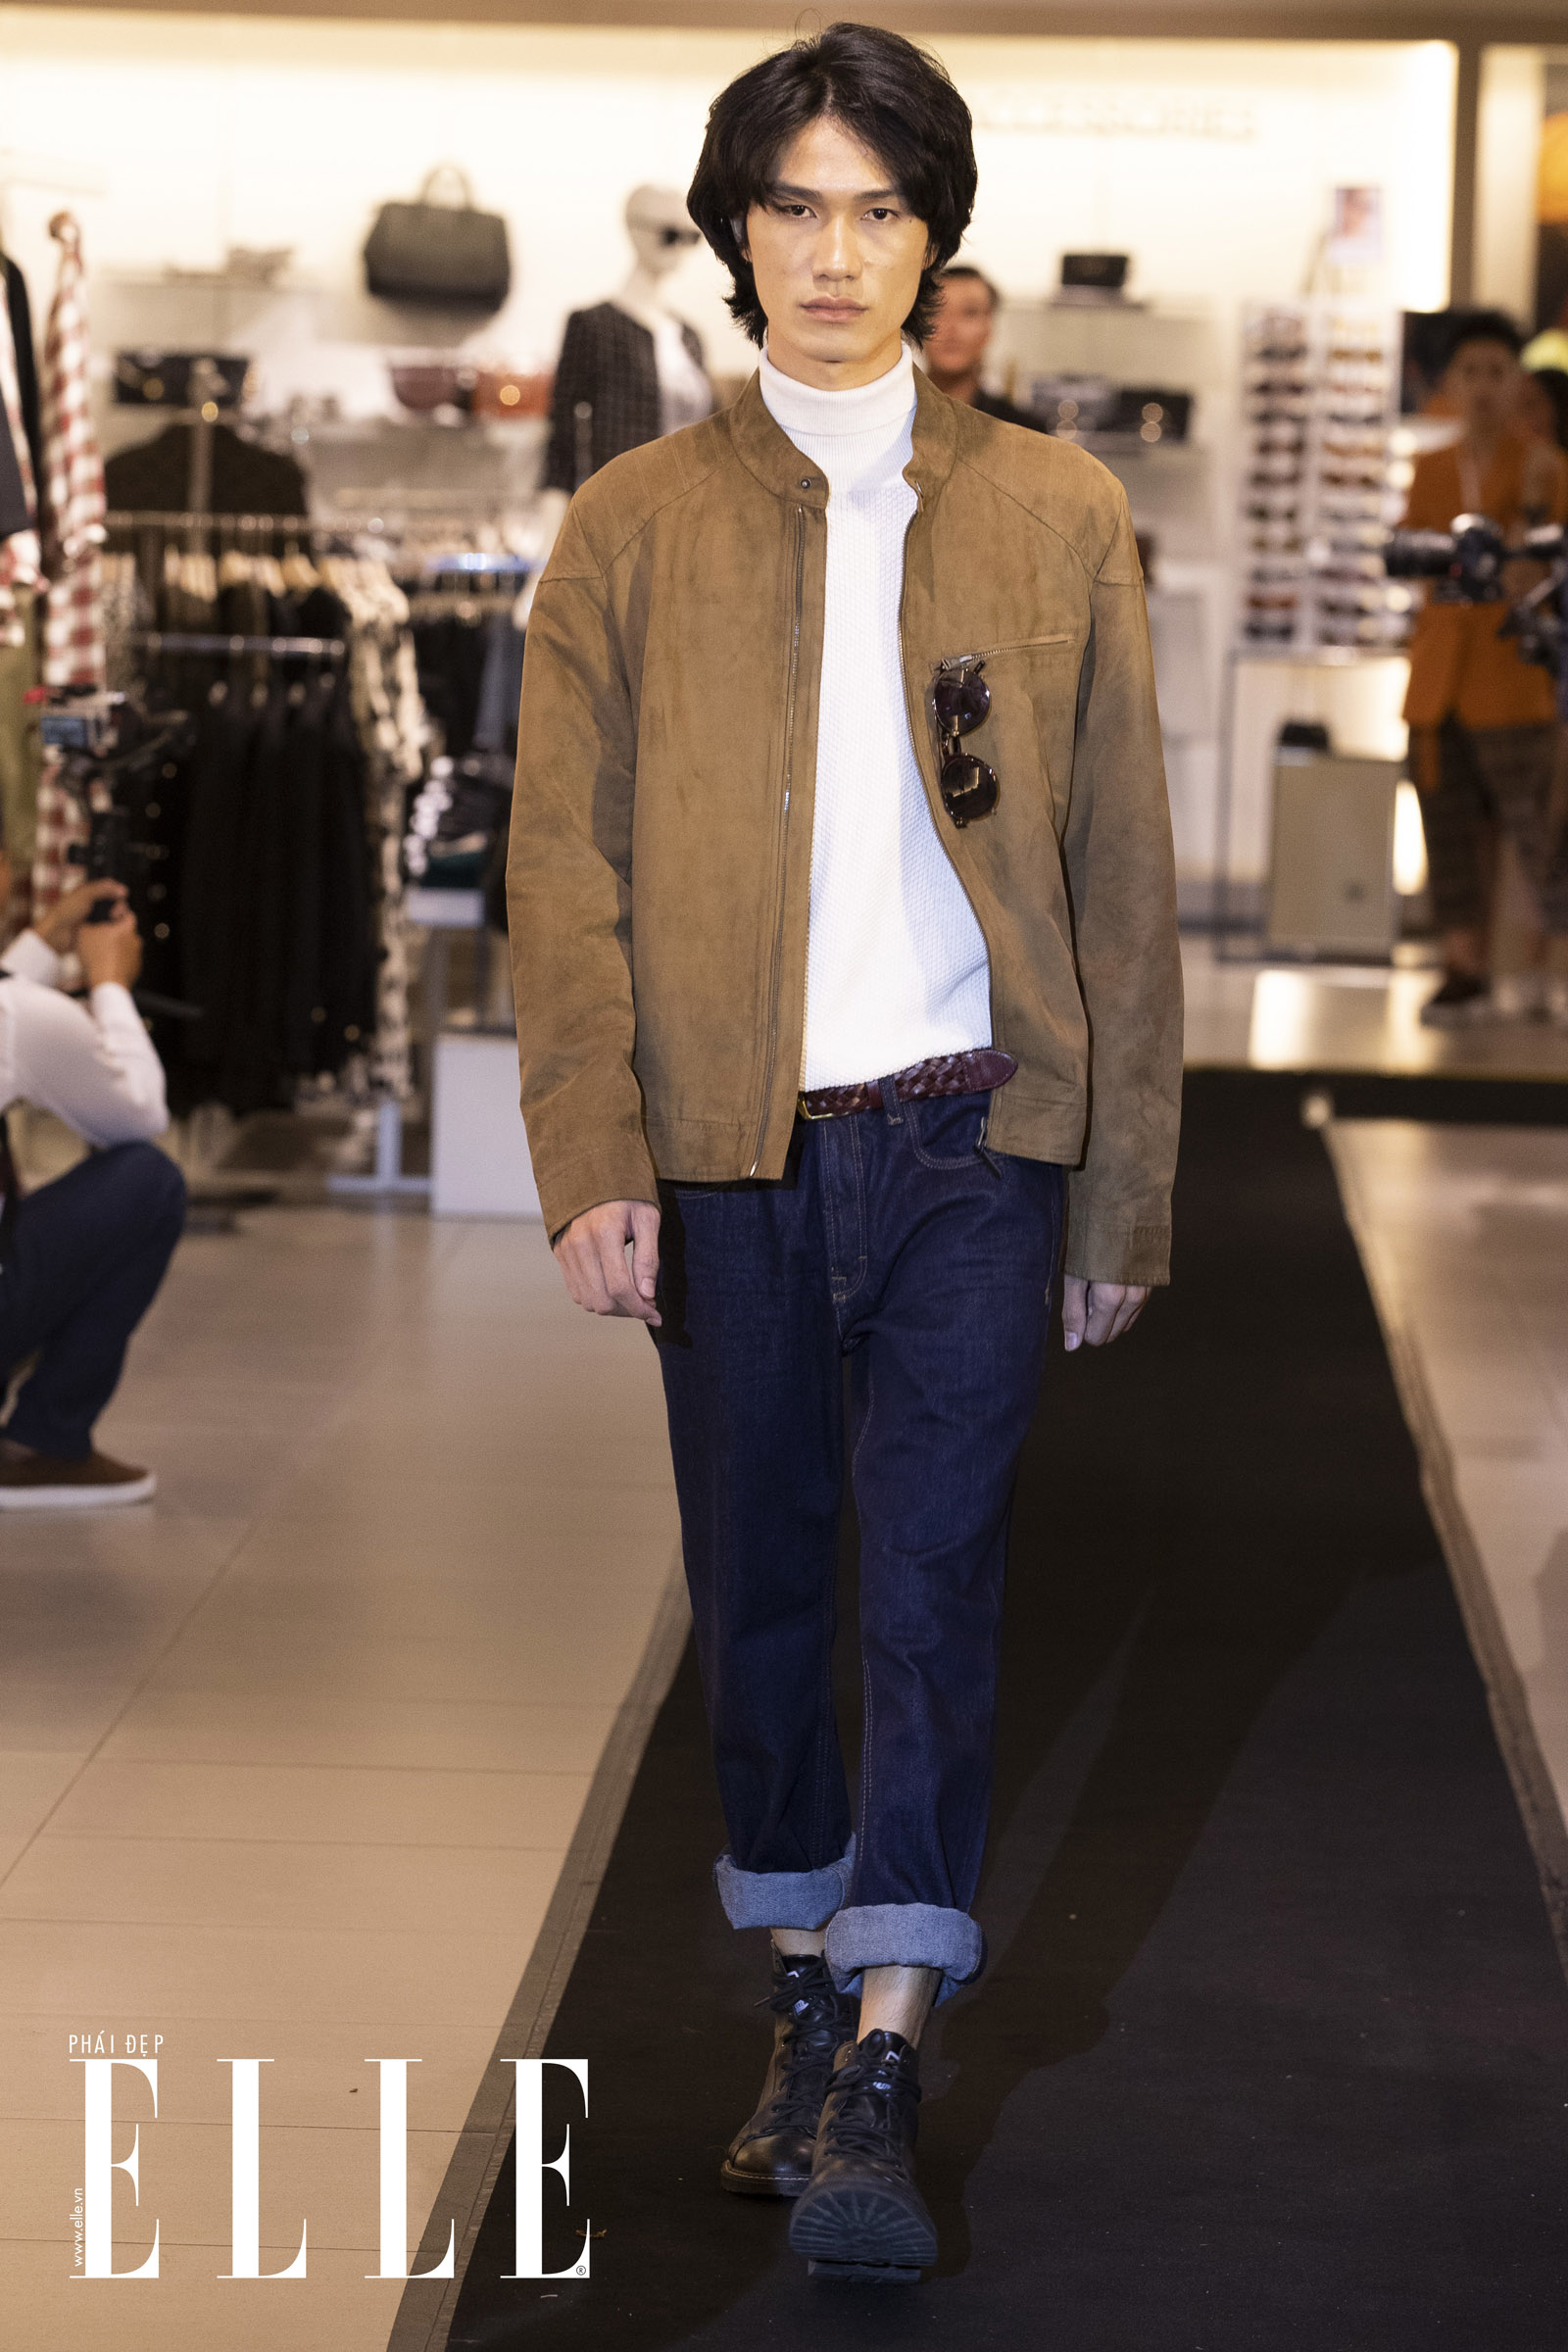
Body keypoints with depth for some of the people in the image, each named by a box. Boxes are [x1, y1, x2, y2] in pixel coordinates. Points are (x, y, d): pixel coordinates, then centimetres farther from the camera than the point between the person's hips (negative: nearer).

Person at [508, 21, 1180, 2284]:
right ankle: (813, 2004, 25)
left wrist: (1124, 1191, 3)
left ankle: (879, 2075, -5)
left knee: (936, 1592, -6)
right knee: (761, 1591, 9)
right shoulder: (635, 525, 6)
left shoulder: (1055, 516, 6)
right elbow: (566, 864, 2)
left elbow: (1123, 874, 7)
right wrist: (594, 1159, -8)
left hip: (972, 1141, -1)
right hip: (732, 1155, 1)